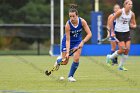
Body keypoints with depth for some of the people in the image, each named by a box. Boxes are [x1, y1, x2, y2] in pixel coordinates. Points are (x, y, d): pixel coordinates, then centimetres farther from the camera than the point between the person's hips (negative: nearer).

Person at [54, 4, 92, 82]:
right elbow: (68, 40, -27)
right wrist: (67, 52, -33)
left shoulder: (82, 21, -25)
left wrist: (83, 42, -34)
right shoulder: (68, 25, -30)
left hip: (77, 41, 2)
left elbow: (89, 34, -21)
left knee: (76, 58, -17)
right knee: (64, 62, 4)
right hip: (68, 42, -2)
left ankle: (70, 76, 2)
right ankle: (58, 60, 43)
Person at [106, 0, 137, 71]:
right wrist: (112, 32, -15)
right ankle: (110, 57, 15)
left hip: (127, 32, 5)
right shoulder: (120, 12, -16)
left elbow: (134, 25, 11)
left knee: (127, 49, -4)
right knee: (122, 50, -11)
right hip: (119, 32, -5)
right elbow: (111, 20, -13)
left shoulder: (132, 14, 0)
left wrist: (133, 25, -14)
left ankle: (121, 66, 11)